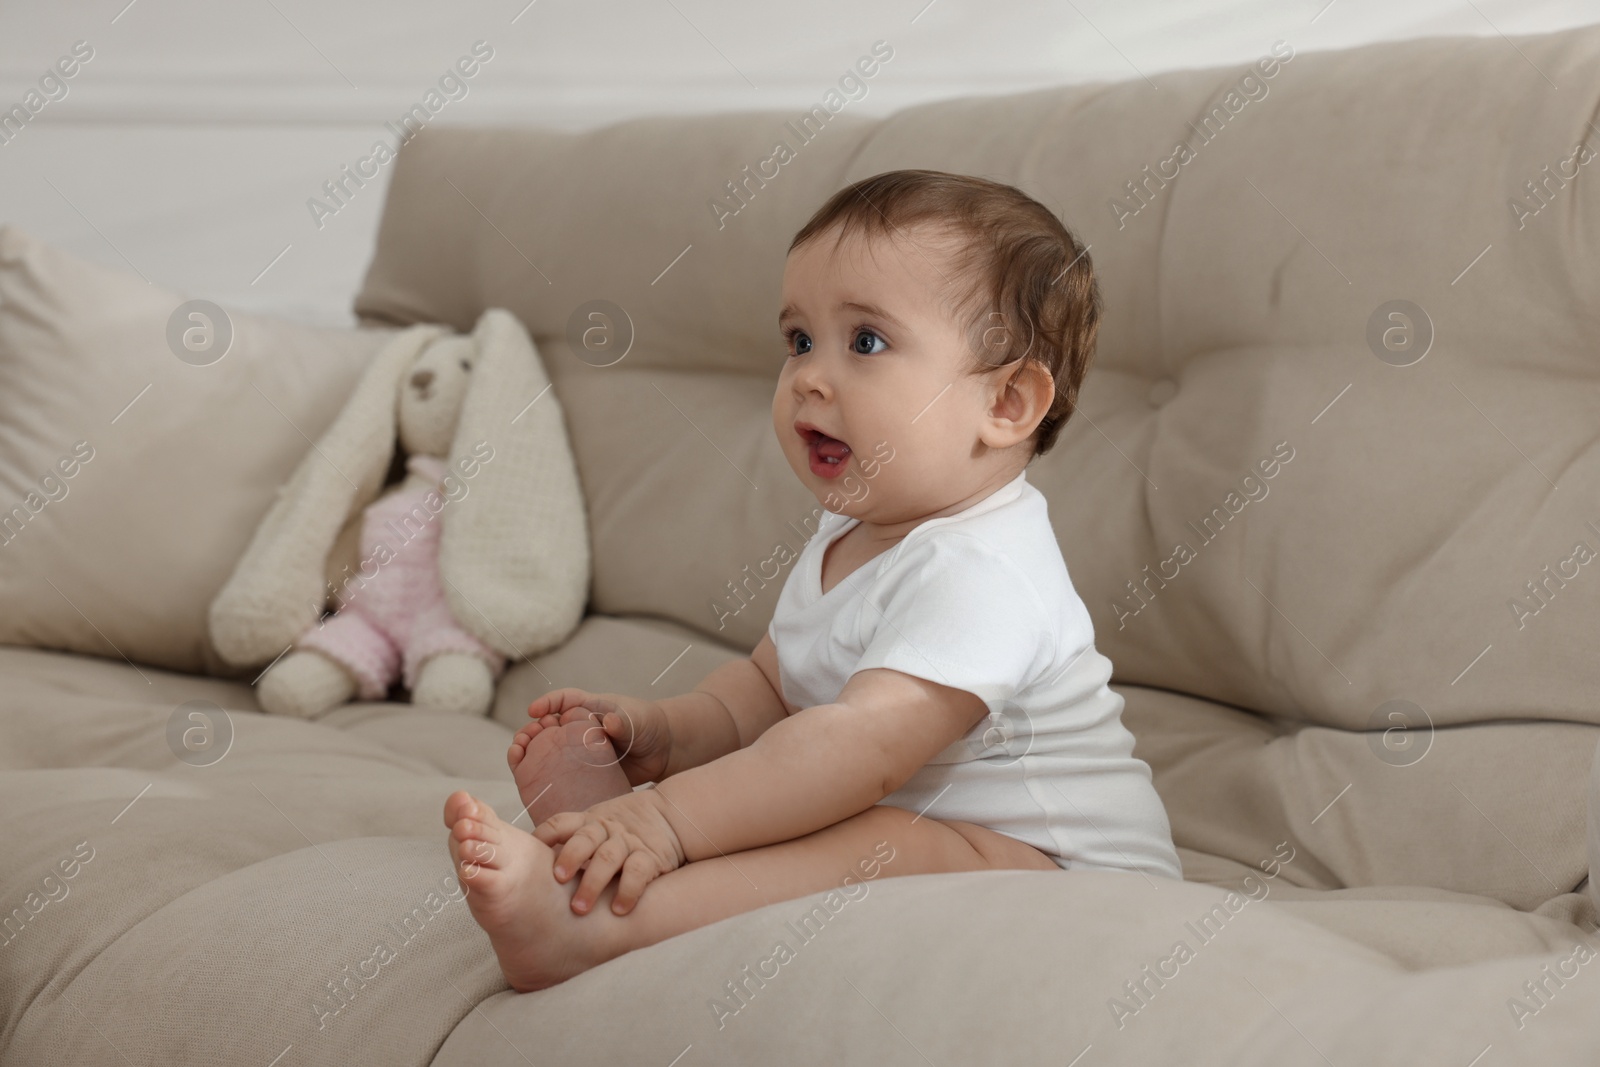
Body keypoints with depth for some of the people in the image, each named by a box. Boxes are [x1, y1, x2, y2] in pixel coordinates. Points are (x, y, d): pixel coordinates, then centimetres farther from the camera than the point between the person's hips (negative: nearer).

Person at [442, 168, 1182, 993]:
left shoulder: (980, 573, -24)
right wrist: (665, 733, -4)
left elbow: (865, 745, -33)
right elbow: (765, 690, 18)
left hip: (1059, 877, -11)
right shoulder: (845, 543, 10)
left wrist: (671, 818, -36)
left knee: (891, 847, -35)